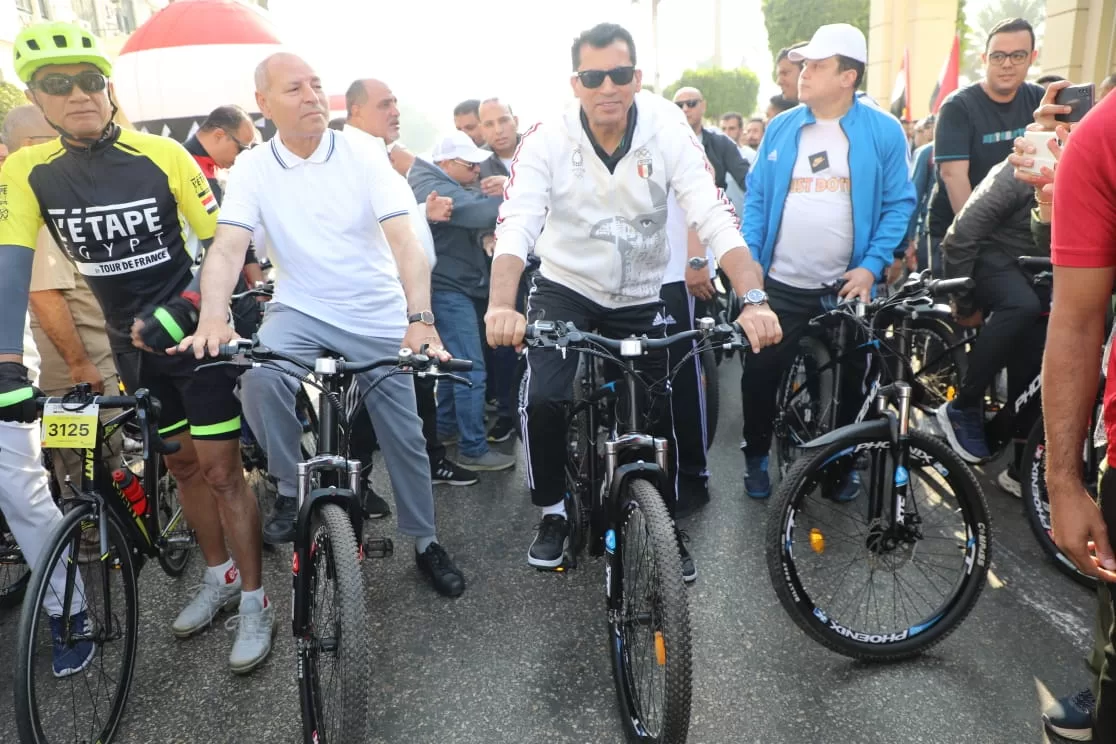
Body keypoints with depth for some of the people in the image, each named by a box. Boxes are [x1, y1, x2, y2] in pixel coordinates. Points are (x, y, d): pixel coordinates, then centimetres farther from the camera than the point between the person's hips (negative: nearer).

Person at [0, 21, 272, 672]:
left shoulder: (162, 155, -12)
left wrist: (176, 313, -23)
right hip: (135, 347, 4)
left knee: (222, 470, -2)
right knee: (182, 466, 15)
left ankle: (255, 602, 11)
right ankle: (221, 577, 34)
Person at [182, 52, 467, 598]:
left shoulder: (364, 157, -7)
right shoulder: (252, 169, -3)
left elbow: (403, 240, -17)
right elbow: (227, 248, -14)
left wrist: (420, 319, -32)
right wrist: (212, 318, -33)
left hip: (378, 318, 0)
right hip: (301, 311, 1)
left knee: (404, 435, 3)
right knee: (258, 377, -30)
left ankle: (425, 541, 25)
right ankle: (291, 487, -4)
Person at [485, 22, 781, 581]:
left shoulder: (668, 132, -17)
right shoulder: (547, 138, -18)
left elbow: (714, 218, -25)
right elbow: (516, 224, -29)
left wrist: (754, 299, -41)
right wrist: (500, 307, -47)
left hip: (640, 297, 2)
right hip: (565, 288, -1)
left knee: (662, 412, 4)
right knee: (541, 400, -19)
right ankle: (553, 513, 8)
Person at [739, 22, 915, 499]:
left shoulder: (883, 131, -4)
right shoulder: (780, 129, 4)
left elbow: (899, 204, -3)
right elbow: (756, 198, 4)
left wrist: (871, 266, -14)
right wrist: (749, 260, -5)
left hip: (847, 287, -1)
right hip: (780, 285, 2)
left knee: (846, 382, 13)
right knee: (760, 376, 5)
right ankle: (756, 458, 26)